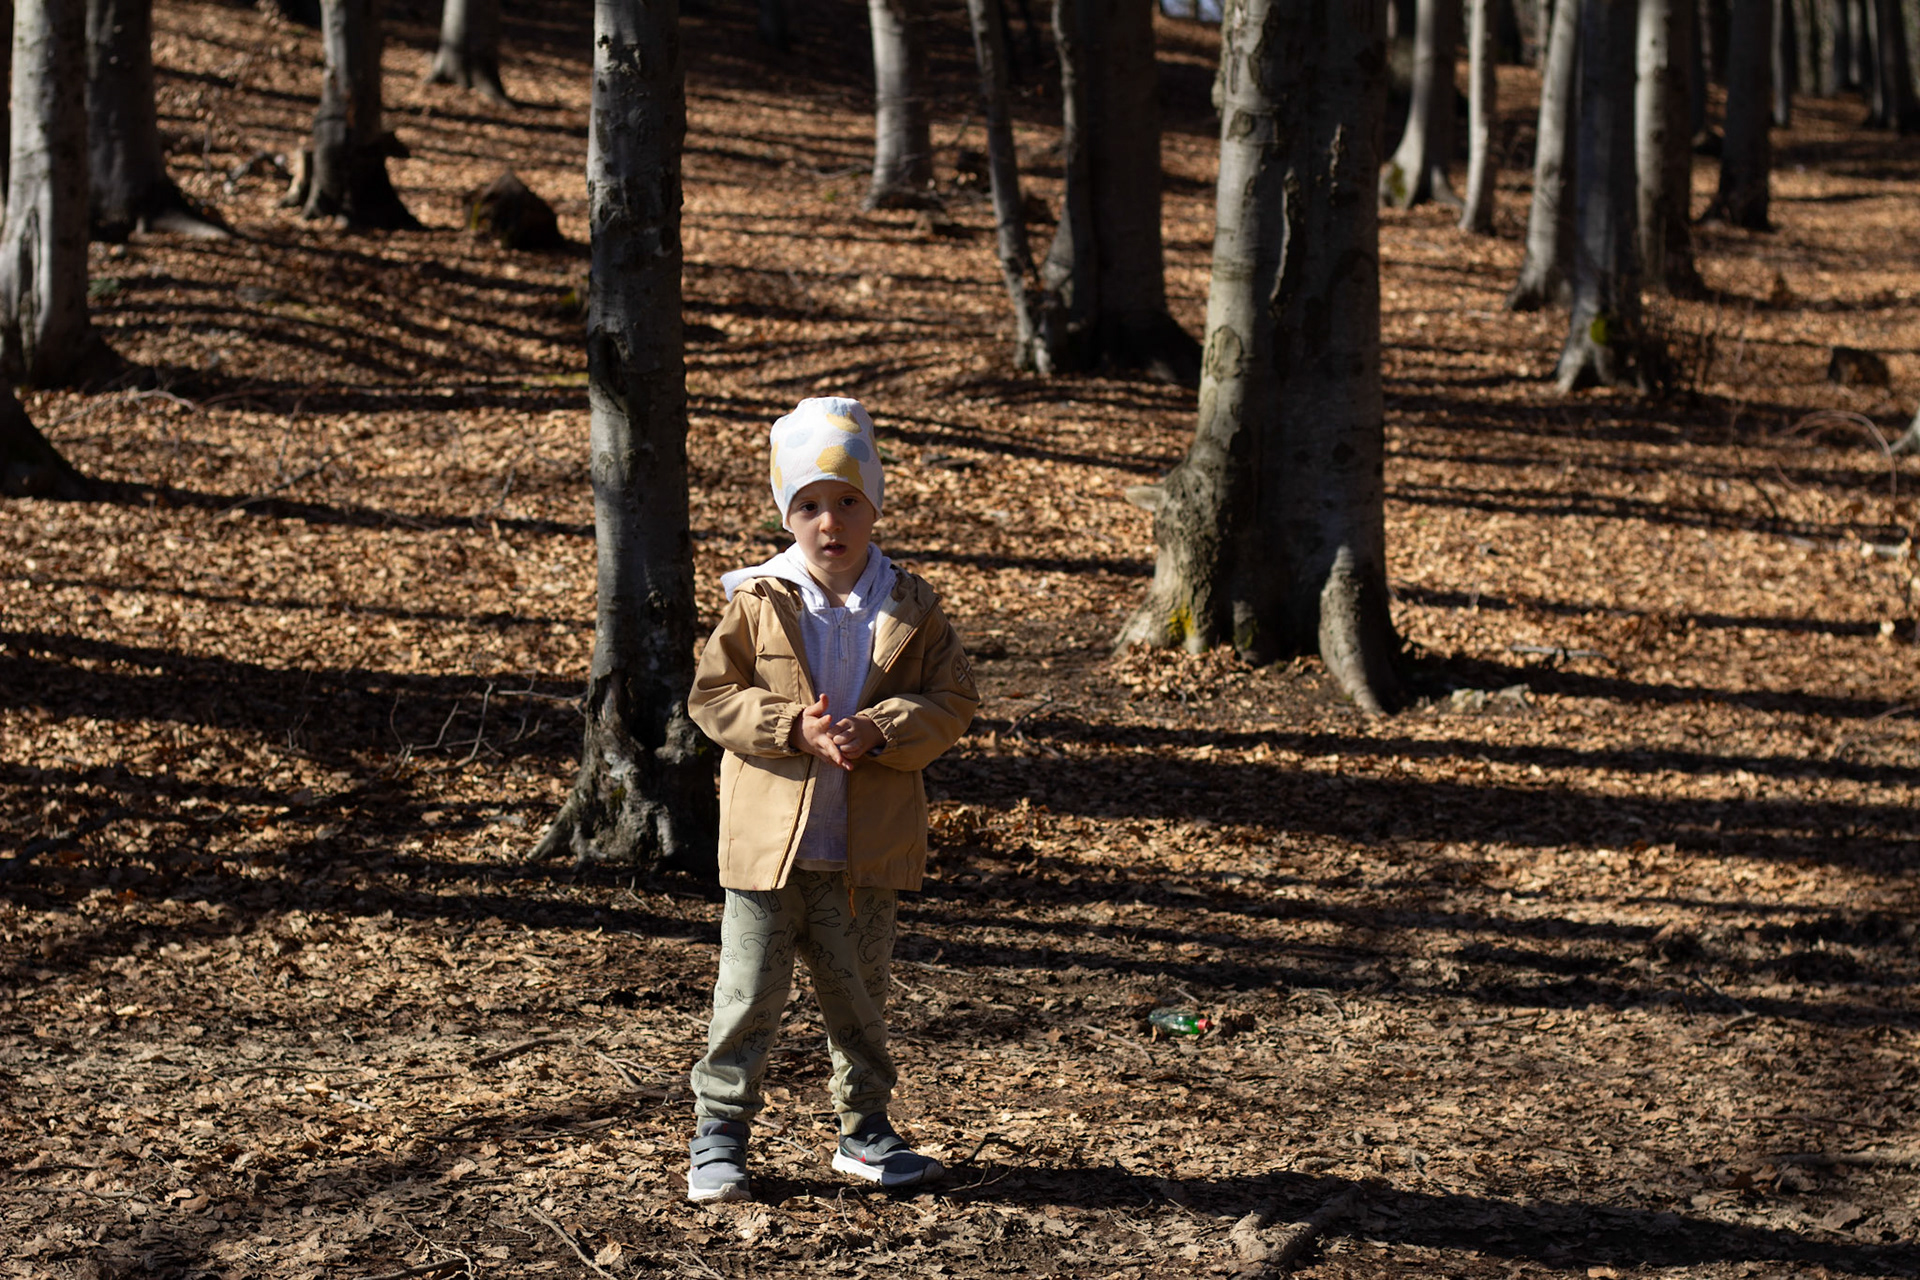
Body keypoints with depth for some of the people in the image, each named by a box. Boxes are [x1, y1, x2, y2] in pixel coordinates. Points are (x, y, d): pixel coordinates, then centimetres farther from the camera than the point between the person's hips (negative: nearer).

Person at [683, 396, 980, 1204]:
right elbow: (713, 697, -4)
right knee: (750, 994, 2)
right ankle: (718, 1136, 12)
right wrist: (795, 730, -18)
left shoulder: (910, 609, 1)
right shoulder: (757, 604, -3)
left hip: (867, 848, 2)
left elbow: (953, 703, -2)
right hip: (769, 839, -2)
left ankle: (864, 1128, 28)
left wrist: (880, 730, -19)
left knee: (859, 992, 14)